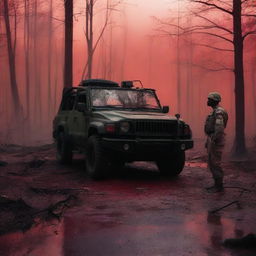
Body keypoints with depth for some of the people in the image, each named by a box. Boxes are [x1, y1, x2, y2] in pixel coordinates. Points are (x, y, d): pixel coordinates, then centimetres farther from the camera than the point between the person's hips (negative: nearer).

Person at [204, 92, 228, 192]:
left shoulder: (219, 112, -15)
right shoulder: (215, 112, 18)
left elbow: (219, 128, -24)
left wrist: (213, 141, -26)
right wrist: (208, 142, 23)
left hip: (216, 141, -11)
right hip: (212, 139, 11)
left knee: (215, 163, -7)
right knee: (211, 164, 13)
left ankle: (219, 186, -1)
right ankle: (217, 184, 20)